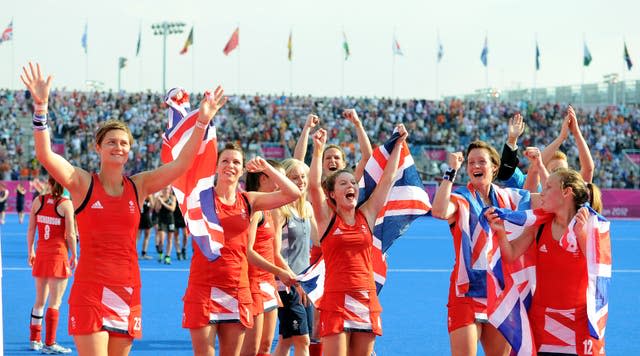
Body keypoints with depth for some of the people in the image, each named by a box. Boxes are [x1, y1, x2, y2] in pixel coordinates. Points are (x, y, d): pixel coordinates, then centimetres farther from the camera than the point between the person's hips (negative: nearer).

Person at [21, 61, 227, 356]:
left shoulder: (139, 186, 9)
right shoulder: (82, 183, 0)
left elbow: (181, 164, 2)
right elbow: (44, 155, -13)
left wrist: (202, 122, -8)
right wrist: (40, 106, -24)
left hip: (128, 290, 4)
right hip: (90, 290, -4)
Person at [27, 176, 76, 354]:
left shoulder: (38, 201, 2)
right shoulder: (65, 204, -11)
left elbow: (30, 230, 6)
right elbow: (70, 234, -11)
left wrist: (30, 252, 17)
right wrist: (74, 255, -1)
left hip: (41, 253, 5)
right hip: (59, 254, -5)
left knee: (40, 300, 17)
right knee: (54, 302, 0)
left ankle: (34, 339, 24)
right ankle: (49, 344, 1)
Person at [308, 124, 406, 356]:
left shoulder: (367, 215, 10)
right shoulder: (327, 218, 2)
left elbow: (387, 179, 11)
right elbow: (314, 185, -12)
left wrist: (398, 144, 10)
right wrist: (318, 150, -21)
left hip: (367, 300, 4)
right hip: (336, 300, -4)